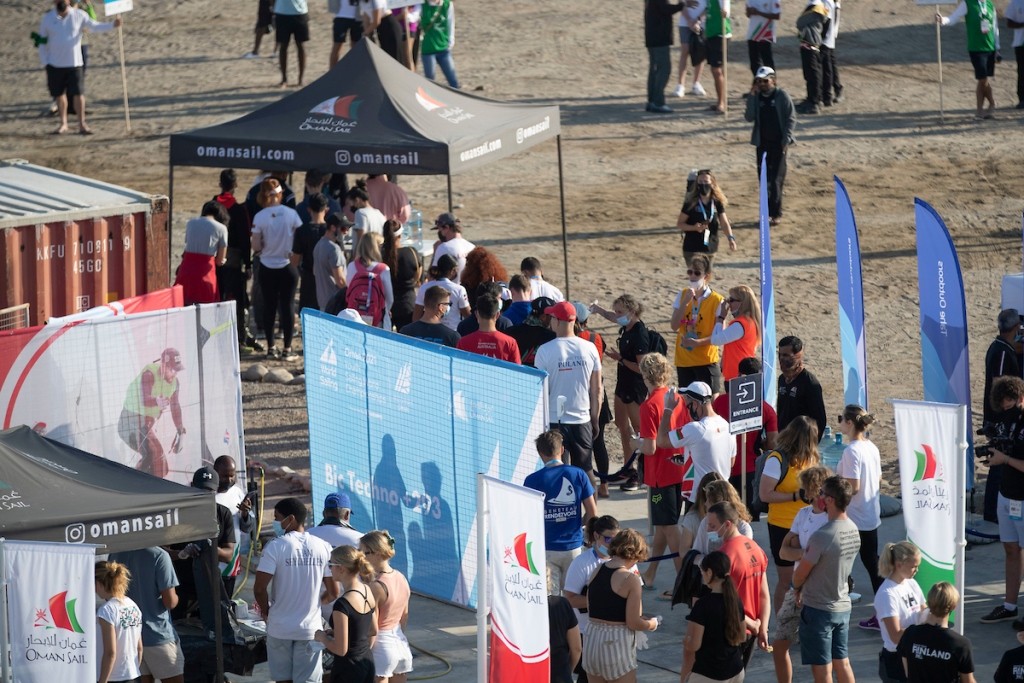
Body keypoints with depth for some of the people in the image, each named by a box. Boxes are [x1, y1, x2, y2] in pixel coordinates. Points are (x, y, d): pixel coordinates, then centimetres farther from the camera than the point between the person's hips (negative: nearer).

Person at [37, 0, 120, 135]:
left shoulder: (79, 15, -2)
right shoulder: (47, 18, 1)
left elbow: (96, 26, -4)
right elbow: (42, 43, 6)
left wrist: (112, 24, -21)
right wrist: (45, 63, 0)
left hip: (75, 63, -1)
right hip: (55, 64, 1)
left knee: (78, 93, -5)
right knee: (59, 94, 8)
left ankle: (82, 124, 3)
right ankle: (63, 124, 20)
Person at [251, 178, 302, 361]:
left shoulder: (260, 217, -10)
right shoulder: (291, 214, -8)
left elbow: (256, 247, -8)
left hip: (267, 267, 0)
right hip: (287, 266, 0)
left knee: (269, 306, 10)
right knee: (286, 306, 4)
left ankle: (271, 348, 13)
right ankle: (287, 350, 3)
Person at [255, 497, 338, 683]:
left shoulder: (275, 547, -11)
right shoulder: (323, 547, -2)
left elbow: (259, 588, -15)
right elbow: (333, 592, 1)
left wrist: (266, 611, 5)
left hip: (280, 627, -2)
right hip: (310, 628, 2)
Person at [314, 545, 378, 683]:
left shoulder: (342, 604, -24)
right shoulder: (367, 591, 2)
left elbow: (340, 649, -22)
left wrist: (322, 637, -4)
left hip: (347, 669, -8)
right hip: (368, 665, 8)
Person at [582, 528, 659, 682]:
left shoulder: (597, 571, 5)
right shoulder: (630, 579, -14)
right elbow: (633, 623, -14)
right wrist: (652, 624, 8)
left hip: (591, 638, 6)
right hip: (617, 643, -6)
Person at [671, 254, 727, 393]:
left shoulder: (717, 301, -8)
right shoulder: (682, 295, 5)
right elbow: (674, 326, -3)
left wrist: (698, 342, -21)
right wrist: (685, 302, -13)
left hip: (707, 360, -4)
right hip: (684, 360, 4)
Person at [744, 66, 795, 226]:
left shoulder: (782, 96, -5)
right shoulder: (757, 97, 6)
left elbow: (791, 118, -4)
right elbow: (749, 117, -3)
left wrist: (786, 140, -12)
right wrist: (752, 97, -10)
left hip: (778, 142, -4)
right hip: (762, 142, 4)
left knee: (776, 179, -8)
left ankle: (776, 213, -5)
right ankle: (768, 212, 14)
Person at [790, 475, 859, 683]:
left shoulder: (821, 536, -25)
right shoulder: (853, 530, 0)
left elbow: (800, 574, -14)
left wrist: (797, 589, 9)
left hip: (818, 609, -7)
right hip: (843, 606, 7)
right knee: (842, 663, 16)